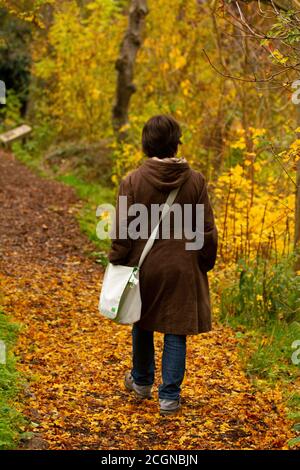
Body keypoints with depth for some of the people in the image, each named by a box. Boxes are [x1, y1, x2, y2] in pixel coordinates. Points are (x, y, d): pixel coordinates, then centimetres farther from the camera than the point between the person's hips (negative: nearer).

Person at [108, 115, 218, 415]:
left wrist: (117, 264, 4)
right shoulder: (195, 181, -8)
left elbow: (122, 232, -8)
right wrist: (206, 263, 11)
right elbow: (207, 230, -2)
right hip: (182, 269, 0)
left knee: (142, 325, 21)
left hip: (144, 266, 1)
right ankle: (169, 396, 8)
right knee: (176, 331, 7)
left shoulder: (133, 181, -11)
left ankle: (141, 381, 38)